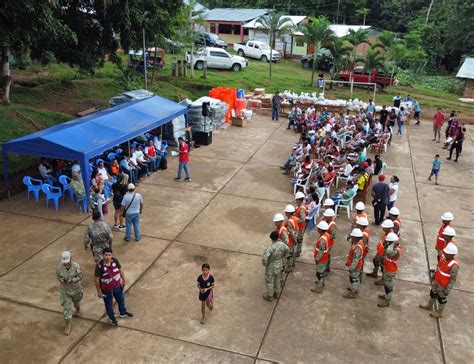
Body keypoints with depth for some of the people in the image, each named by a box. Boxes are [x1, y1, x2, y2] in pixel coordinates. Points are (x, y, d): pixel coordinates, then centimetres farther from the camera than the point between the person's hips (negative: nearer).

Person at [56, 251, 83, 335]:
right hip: (64, 290, 1)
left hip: (76, 289, 0)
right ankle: (68, 324, 18)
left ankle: (78, 309, 63)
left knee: (76, 301, 28)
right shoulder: (59, 267, -20)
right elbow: (57, 276, -3)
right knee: (66, 306, 2)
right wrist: (60, 279, -26)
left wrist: (72, 280, -33)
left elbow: (80, 277, -16)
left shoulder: (76, 266, -26)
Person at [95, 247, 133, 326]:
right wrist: (99, 291, -12)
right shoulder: (99, 266, -29)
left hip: (117, 286, 4)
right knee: (109, 304, 19)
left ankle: (123, 313, 53)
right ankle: (111, 318, 46)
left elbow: (120, 270, 0)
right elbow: (97, 279, -18)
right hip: (106, 289, -4)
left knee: (121, 299, 26)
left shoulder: (115, 260, -17)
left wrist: (123, 280, 7)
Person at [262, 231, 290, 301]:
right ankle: (277, 293, 44)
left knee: (269, 282, 16)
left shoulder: (270, 248, -35)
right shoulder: (282, 245, -17)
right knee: (277, 280, 26)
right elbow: (287, 250, 4)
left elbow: (264, 258, -36)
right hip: (279, 266, 5)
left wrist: (265, 264, -15)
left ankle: (269, 296, 33)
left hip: (271, 267, -5)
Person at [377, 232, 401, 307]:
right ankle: (387, 295, 47)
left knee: (388, 285, 6)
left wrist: (393, 243, -43)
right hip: (387, 268, 9)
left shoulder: (397, 250, -33)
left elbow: (389, 252, -52)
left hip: (390, 270, -9)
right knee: (386, 283, 26)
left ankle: (387, 301, 21)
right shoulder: (394, 247, -4)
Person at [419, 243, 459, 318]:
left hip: (444, 285, -7)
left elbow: (453, 280, -25)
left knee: (442, 298, 16)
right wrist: (434, 274, 17)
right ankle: (429, 306, 52)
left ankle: (439, 313, 40)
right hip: (436, 281, 7)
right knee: (433, 293, 27)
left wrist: (448, 290, -19)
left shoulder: (454, 266, -36)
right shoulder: (443, 256, -16)